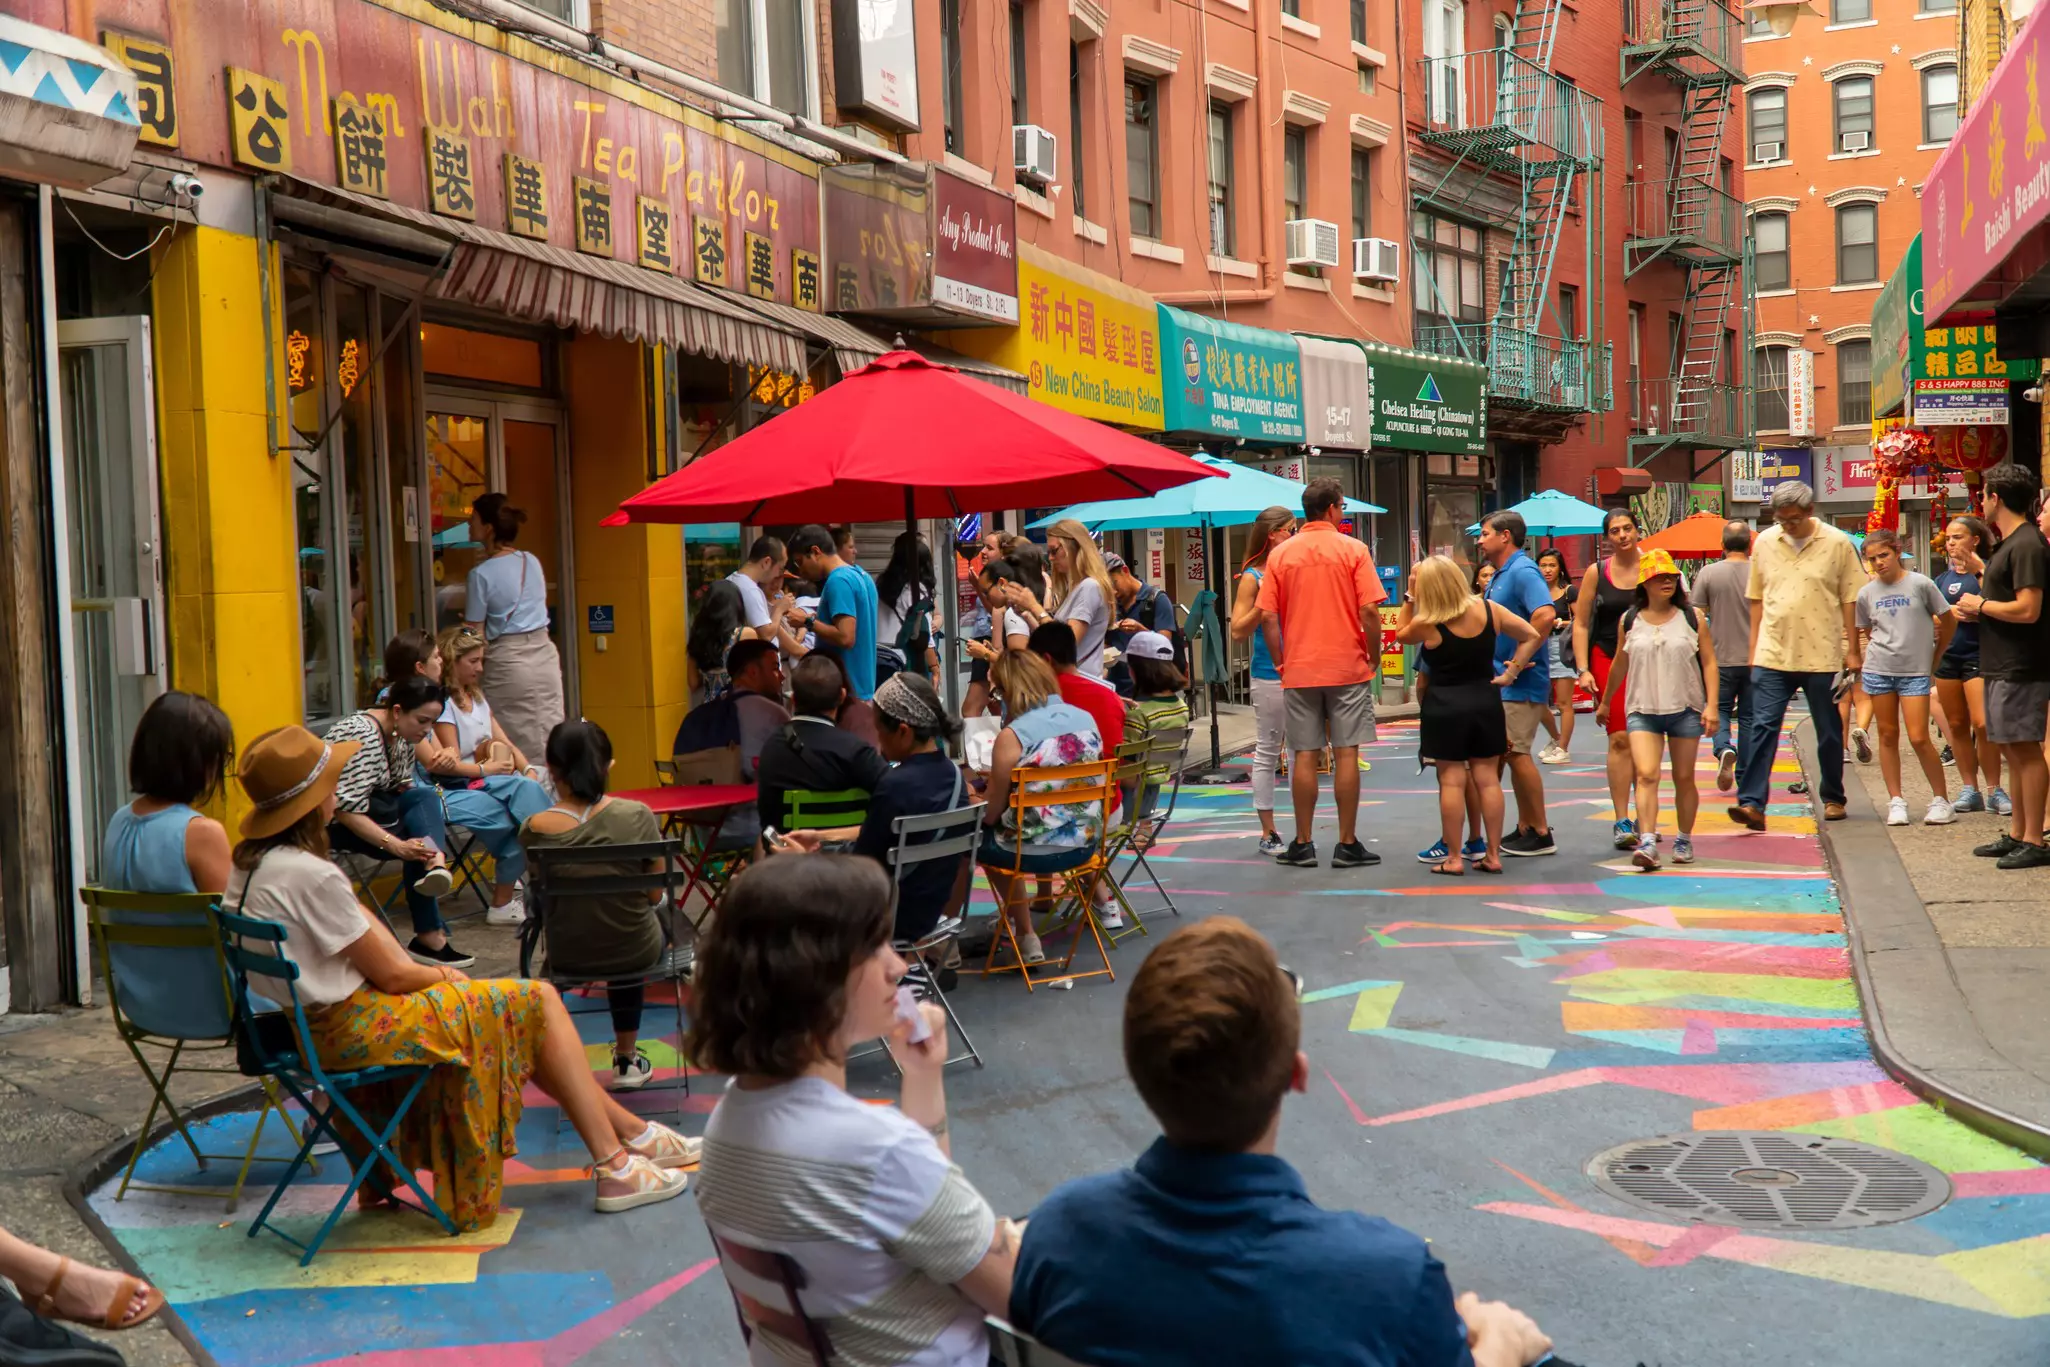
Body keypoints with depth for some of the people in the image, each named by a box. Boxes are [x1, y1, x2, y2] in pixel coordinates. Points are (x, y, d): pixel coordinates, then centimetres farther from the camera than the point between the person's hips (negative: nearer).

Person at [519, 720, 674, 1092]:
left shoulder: (534, 830, -18)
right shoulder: (637, 816, -19)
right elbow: (655, 894, -7)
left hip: (568, 959, 1)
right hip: (637, 952, -1)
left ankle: (625, 1057, 50)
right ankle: (626, 1058, 46)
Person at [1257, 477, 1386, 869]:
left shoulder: (1280, 554, 3)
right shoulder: (1353, 549, -5)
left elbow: (1268, 617, -1)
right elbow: (1369, 610, -10)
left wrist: (1281, 661, 8)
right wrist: (1374, 657, 2)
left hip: (1299, 671, 2)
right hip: (1348, 668, -2)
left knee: (1305, 756, 6)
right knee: (1346, 754, 2)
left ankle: (1302, 845, 9)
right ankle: (1347, 844, 4)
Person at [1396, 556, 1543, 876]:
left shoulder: (1426, 624, -15)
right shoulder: (1488, 609, -3)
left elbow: (1400, 634, 7)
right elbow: (1532, 636, 1)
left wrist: (1409, 596, 4)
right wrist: (1511, 673, 2)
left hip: (1445, 707, -4)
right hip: (1485, 701, 4)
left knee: (1452, 780, 1)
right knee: (1487, 778, 8)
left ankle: (1453, 858, 3)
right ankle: (1493, 855, 11)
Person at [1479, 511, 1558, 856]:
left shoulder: (1522, 572, -15)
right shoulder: (1499, 575, 15)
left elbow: (1545, 614, -30)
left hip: (1520, 682, -10)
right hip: (1502, 681, 10)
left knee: (1518, 754, -7)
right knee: (1513, 754, 13)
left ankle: (1540, 834, 0)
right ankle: (1525, 828, 20)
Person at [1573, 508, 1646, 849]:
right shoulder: (1596, 572, 2)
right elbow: (1580, 624, 4)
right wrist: (1584, 669, -4)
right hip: (1608, 659, -1)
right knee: (1620, 739, -11)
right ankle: (1622, 821, -11)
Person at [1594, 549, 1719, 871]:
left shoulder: (1692, 618, 2)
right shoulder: (1629, 621, 5)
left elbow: (1709, 663, 2)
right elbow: (1621, 664, 18)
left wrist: (1711, 705, -7)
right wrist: (1605, 701, 25)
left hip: (1685, 709, 0)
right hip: (1642, 709, 0)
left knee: (1684, 778, 8)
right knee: (1646, 775, -14)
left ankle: (1684, 841, 22)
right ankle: (1647, 843, -20)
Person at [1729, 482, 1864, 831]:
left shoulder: (1837, 544, -2)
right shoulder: (1764, 543, 5)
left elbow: (1850, 600, 2)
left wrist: (1852, 651, 0)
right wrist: (1753, 648, 9)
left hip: (1822, 655, -1)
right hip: (1772, 654, 1)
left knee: (1829, 733, 10)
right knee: (1763, 728, -8)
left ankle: (1833, 798, 25)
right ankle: (1751, 803, -11)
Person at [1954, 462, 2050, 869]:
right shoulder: (2008, 544, 17)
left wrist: (1981, 605, -10)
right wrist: (1978, 609, 7)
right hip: (2001, 665, 10)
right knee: (2011, 748, 14)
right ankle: (2017, 834, 21)